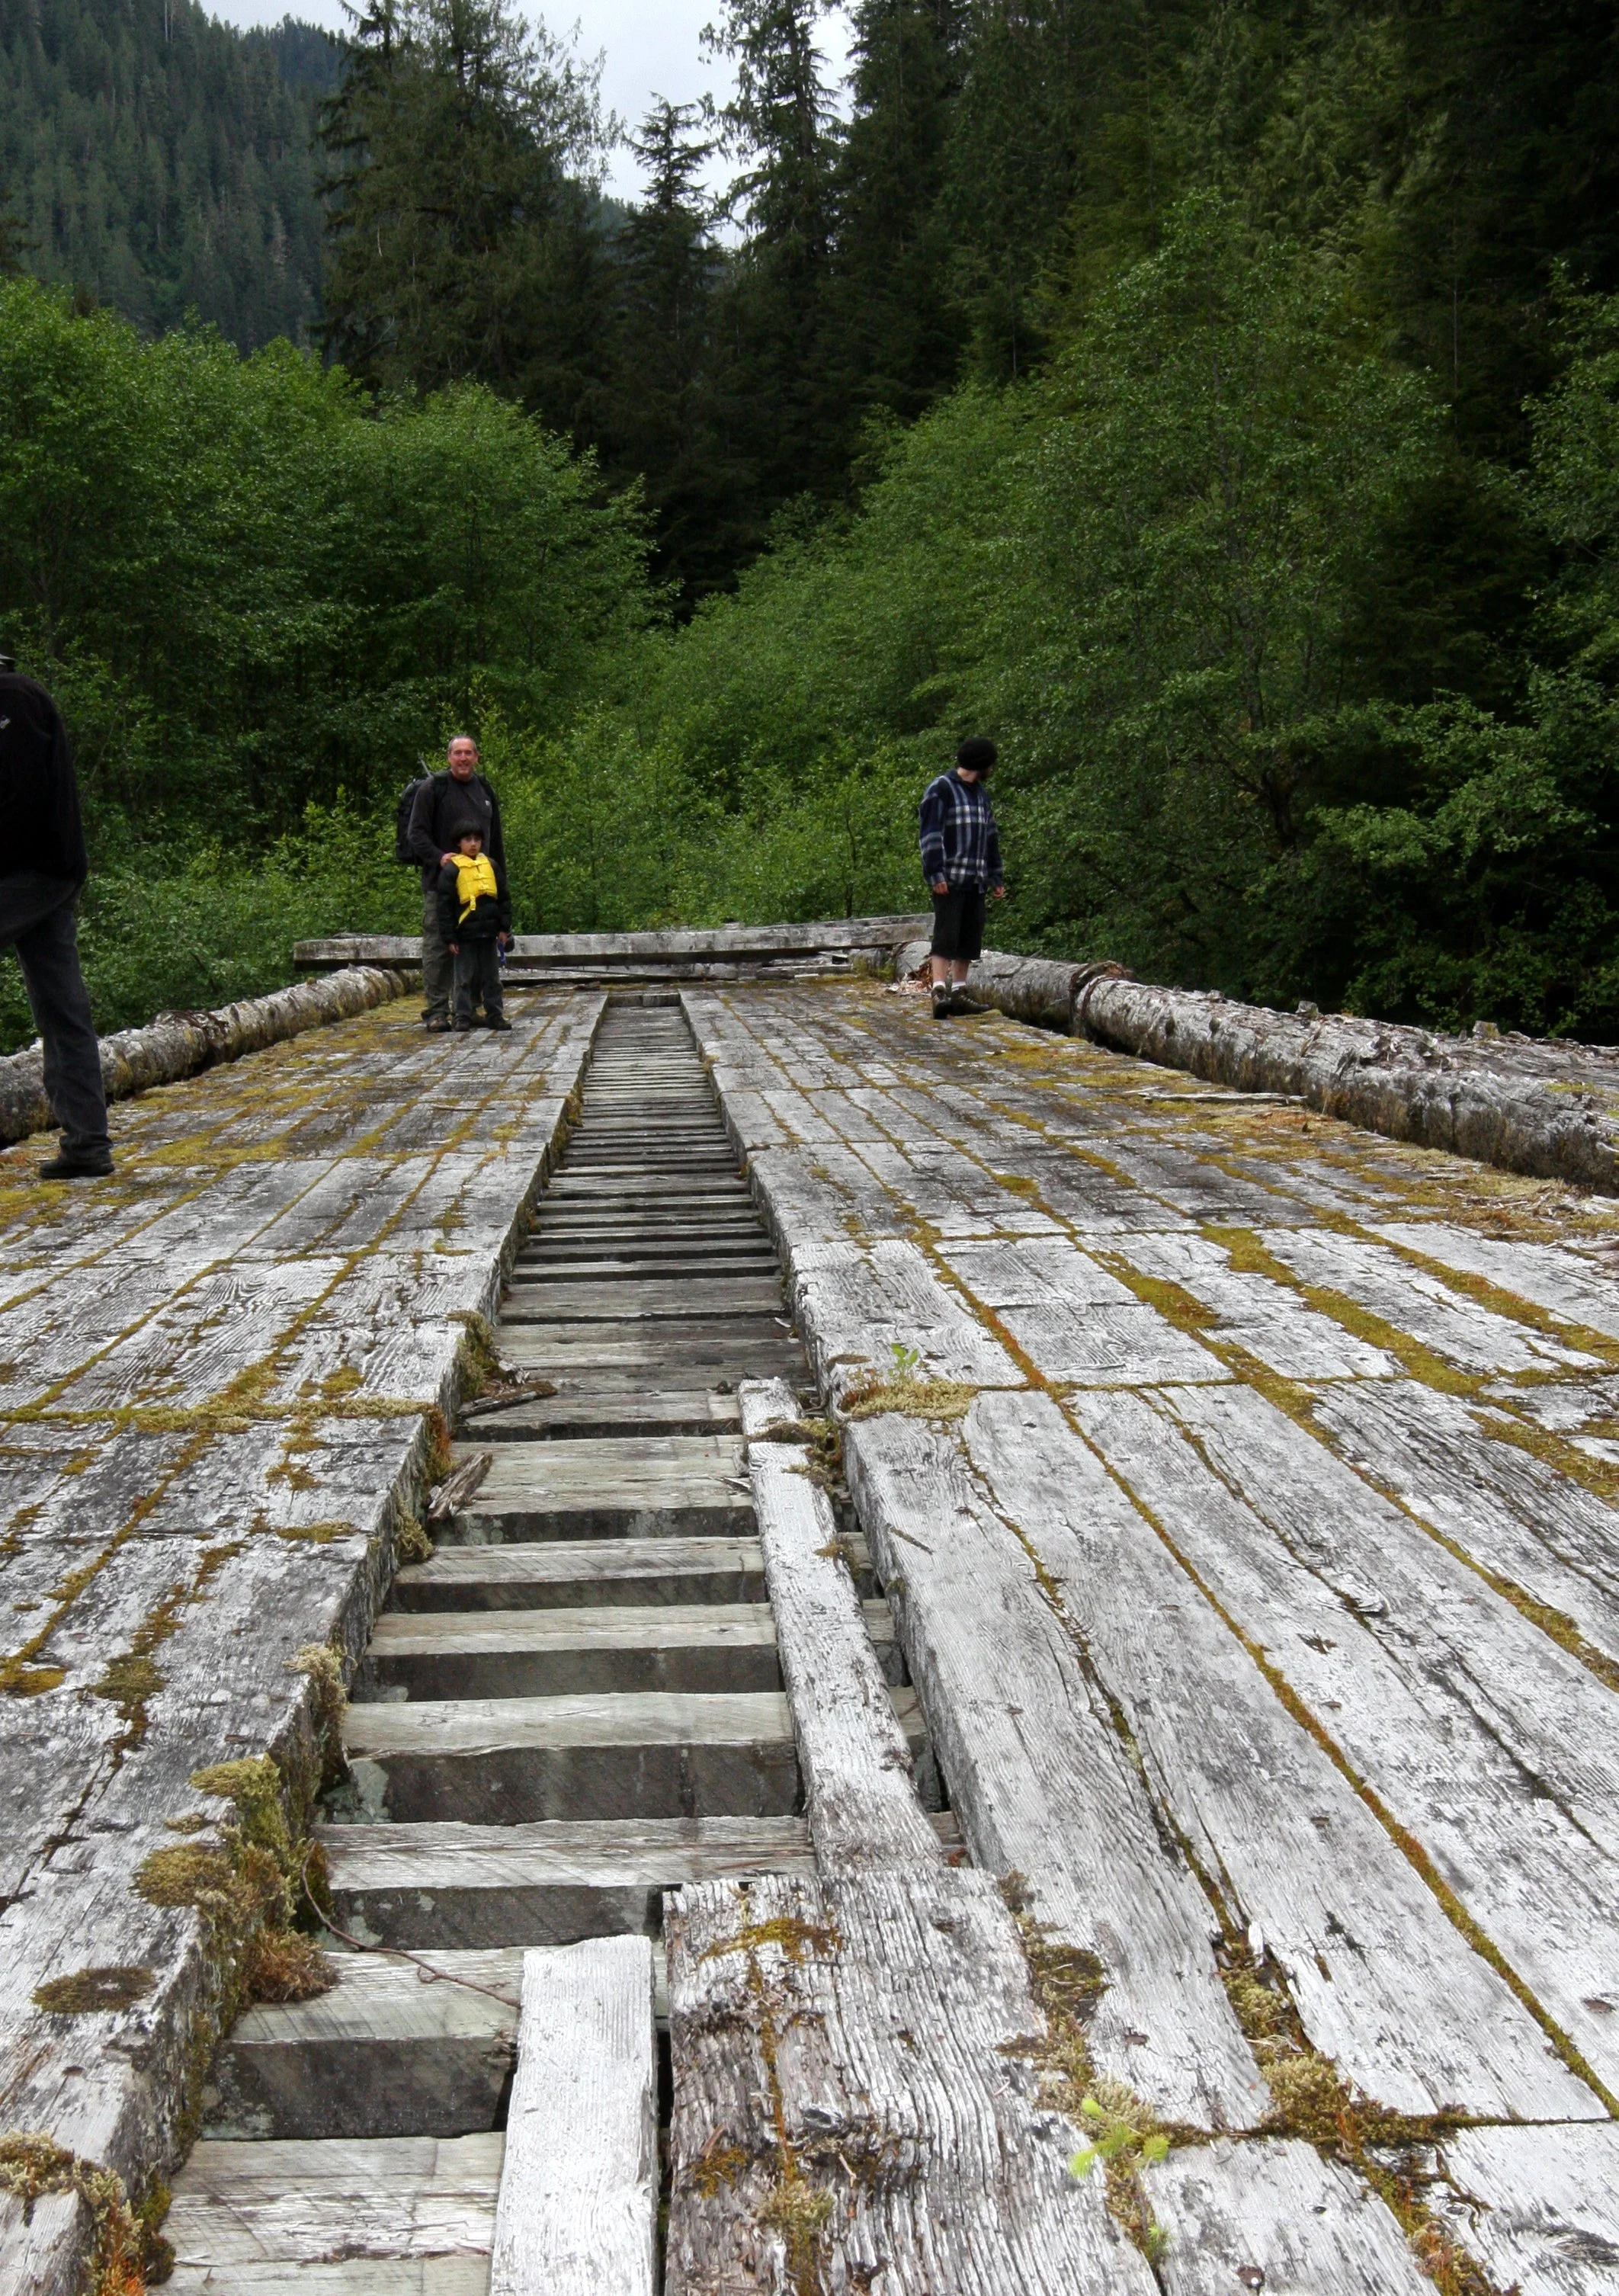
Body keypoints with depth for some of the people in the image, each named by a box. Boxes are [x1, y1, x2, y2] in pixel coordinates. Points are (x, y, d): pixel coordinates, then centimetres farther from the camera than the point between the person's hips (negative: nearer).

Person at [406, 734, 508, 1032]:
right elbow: (417, 834, -4)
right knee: (438, 946, -5)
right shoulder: (432, 789, 0)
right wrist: (439, 857, -20)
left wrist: (500, 880, 20)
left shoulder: (485, 791, 17)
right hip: (440, 882, -5)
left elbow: (496, 839, 24)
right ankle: (436, 1010, -2)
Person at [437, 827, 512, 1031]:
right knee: (465, 978, 3)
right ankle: (462, 1016, 9)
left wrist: (504, 928, 7)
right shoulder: (452, 869, -4)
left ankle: (494, 1014, 16)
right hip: (465, 935, -4)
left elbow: (503, 898, 13)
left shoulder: (490, 865, 9)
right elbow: (444, 906, -5)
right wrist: (449, 937, -8)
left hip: (490, 934, 4)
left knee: (492, 977, 10)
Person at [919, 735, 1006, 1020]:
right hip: (949, 880, -8)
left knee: (970, 938, 7)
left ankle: (958, 994, 12)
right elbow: (930, 835, -11)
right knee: (946, 936, -14)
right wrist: (936, 876, -18)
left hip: (975, 881, 8)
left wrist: (996, 879, 20)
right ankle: (939, 992, -20)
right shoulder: (940, 790, -4)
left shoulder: (981, 794, 21)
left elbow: (991, 839, 25)